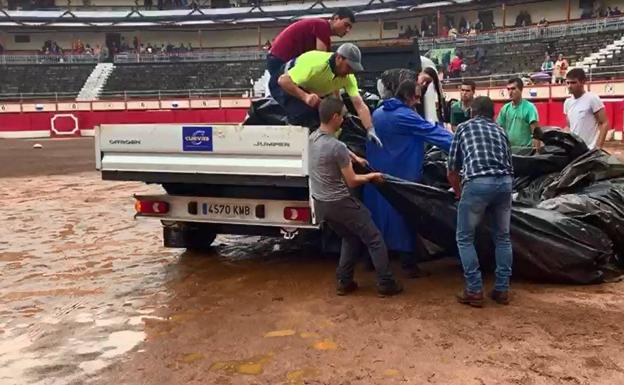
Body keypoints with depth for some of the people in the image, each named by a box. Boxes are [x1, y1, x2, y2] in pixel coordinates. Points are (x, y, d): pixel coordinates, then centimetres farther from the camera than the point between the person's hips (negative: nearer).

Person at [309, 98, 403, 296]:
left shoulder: (313, 137, 1)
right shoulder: (337, 147, -24)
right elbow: (352, 182, -14)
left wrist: (355, 157, 22)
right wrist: (371, 176, 2)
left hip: (320, 203, 8)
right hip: (340, 203, -8)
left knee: (351, 238, 24)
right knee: (374, 240, 6)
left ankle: (344, 282, 21)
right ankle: (386, 283, 10)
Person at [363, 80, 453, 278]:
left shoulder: (377, 113, 12)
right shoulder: (405, 116, -15)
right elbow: (433, 132, -18)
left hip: (377, 176, 7)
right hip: (401, 178, -7)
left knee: (378, 215, 14)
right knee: (404, 217, 1)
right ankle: (409, 263, 8)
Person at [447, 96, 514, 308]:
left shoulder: (464, 127, 21)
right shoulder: (500, 130, 28)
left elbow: (452, 170, 20)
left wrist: (459, 192, 35)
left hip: (477, 183, -4)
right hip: (505, 182, 4)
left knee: (465, 238, 11)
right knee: (502, 237, 20)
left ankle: (475, 291, 8)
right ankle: (502, 289, 21)